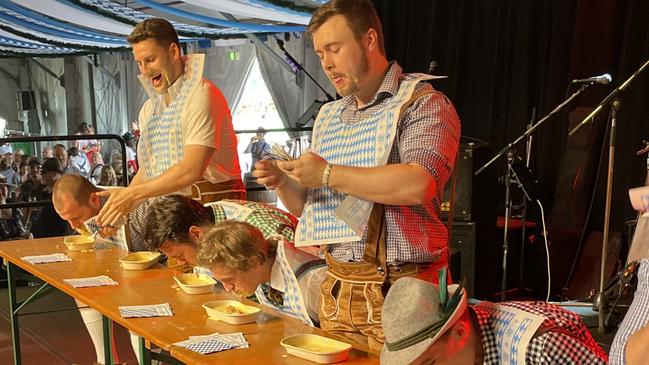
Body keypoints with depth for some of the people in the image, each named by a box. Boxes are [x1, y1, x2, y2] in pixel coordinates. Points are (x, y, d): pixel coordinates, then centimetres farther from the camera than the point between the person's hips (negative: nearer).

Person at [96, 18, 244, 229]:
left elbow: (192, 169, -19)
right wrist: (119, 204, 3)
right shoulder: (149, 109, 16)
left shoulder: (201, 95, -10)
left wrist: (133, 194, -17)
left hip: (212, 206, -6)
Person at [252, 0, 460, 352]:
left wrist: (328, 174, -19)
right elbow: (308, 206, 20)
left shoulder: (423, 104, -8)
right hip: (336, 290, 6)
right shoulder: (328, 116, 15)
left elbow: (418, 185, -26)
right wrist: (282, 182, -2)